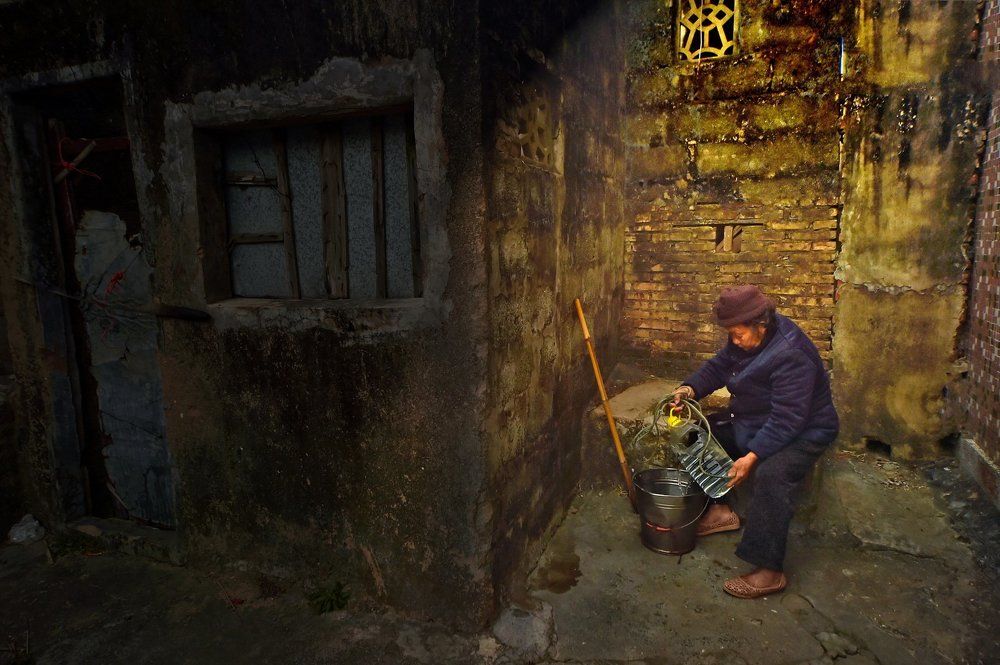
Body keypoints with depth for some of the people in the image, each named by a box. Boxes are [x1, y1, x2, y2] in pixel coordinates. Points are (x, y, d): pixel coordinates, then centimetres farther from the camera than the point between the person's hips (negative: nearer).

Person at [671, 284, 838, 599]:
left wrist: (752, 457, -37)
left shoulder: (791, 356, -31)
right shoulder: (747, 338, -5)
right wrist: (690, 388, -13)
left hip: (802, 432, -9)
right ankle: (719, 511, 16)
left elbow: (787, 420, -33)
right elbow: (718, 366, 6)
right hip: (750, 422, 9)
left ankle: (770, 572, -24)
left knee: (771, 474, -35)